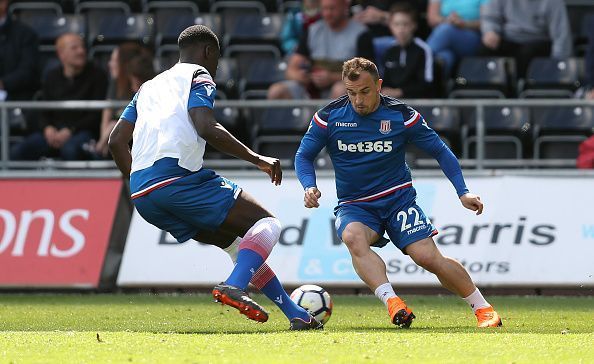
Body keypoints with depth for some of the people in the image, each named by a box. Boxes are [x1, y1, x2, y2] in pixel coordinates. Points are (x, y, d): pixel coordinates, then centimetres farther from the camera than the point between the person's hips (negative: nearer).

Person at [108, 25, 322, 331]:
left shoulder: (148, 87, 29)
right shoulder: (198, 76, 6)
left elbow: (116, 140, 22)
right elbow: (207, 129, -12)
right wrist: (256, 159, -7)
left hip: (141, 194, 8)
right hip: (177, 176, -8)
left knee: (236, 244, 20)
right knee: (267, 225, -2)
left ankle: (296, 314, 17)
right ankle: (234, 286, -29)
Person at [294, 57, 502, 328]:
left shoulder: (401, 115, -6)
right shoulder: (329, 117, -5)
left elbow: (440, 151, 3)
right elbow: (303, 156, 4)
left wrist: (463, 192, -5)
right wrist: (309, 186, -17)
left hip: (398, 199, -1)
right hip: (353, 205, 1)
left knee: (428, 257, -17)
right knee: (353, 237, -35)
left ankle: (483, 309, 1)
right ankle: (392, 302, -46)